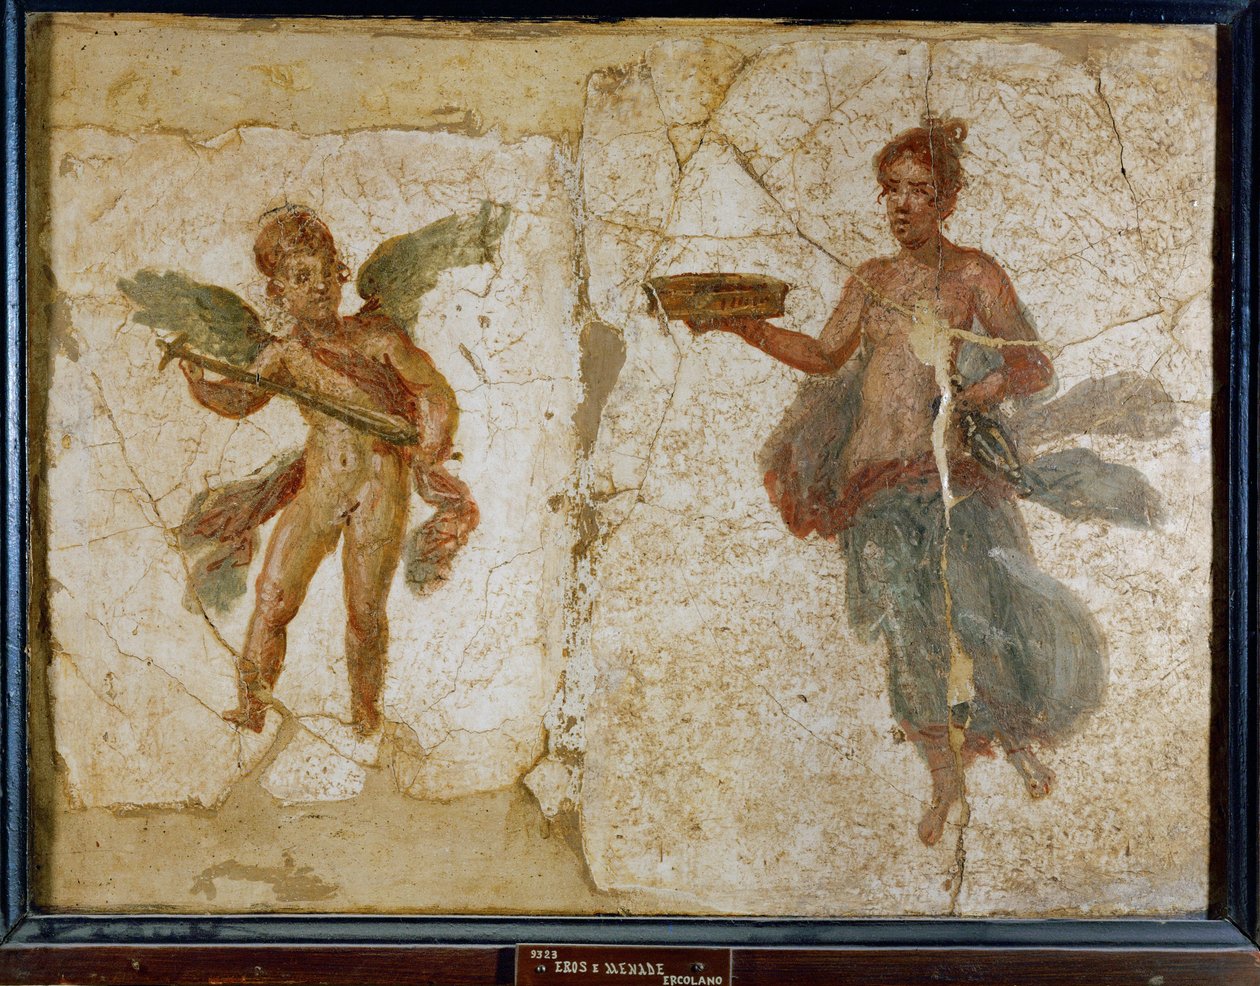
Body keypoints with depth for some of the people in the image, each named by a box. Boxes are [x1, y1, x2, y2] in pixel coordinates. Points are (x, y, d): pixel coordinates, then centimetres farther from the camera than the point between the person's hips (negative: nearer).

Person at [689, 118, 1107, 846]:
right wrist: (743, 327, 9)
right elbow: (824, 356, 18)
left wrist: (986, 389, -20)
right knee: (907, 634, -1)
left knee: (983, 616, -7)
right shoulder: (872, 280, 15)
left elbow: (1033, 366, 1)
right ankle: (944, 777, 13)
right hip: (874, 479, 3)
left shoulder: (975, 275, 3)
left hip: (947, 472, -3)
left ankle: (1018, 737, 23)